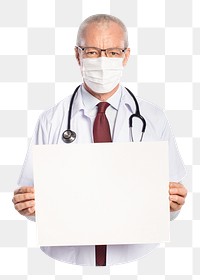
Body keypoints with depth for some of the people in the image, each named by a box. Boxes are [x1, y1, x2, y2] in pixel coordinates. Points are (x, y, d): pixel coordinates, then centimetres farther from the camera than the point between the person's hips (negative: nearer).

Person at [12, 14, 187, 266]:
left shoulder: (154, 119, 5)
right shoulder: (51, 121, 3)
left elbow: (170, 206, 6)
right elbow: (33, 199, 4)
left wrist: (172, 204, -13)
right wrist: (28, 204, -15)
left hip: (136, 255, 0)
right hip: (68, 258, 0)